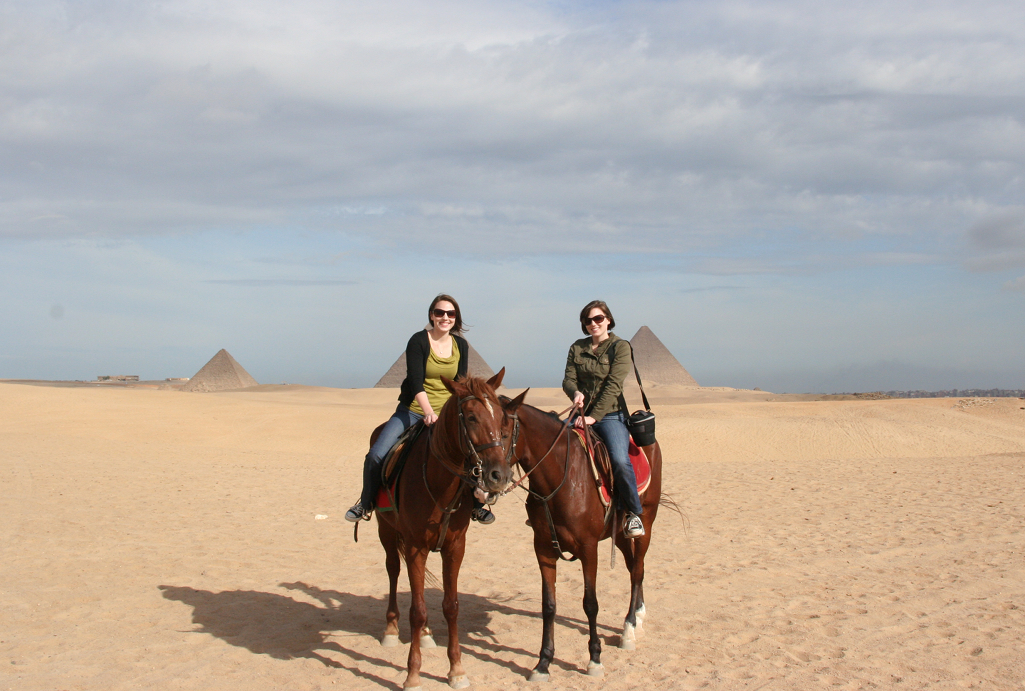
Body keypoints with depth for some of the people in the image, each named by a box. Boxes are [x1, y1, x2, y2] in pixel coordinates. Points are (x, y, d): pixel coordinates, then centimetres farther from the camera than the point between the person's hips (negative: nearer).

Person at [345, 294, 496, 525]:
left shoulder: (461, 345, 3)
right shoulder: (419, 341, -9)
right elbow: (416, 381, -17)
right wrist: (429, 412, -29)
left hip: (447, 415, 3)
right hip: (412, 410, -3)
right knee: (376, 455, -15)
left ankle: (476, 504, 8)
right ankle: (365, 503, 9)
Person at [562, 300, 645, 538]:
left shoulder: (621, 347, -2)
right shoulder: (577, 348, 12)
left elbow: (613, 385, -12)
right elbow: (568, 378, 5)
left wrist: (594, 416, -20)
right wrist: (575, 392, -20)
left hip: (610, 415, -5)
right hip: (582, 413, 5)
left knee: (620, 459, -28)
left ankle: (633, 513, -10)